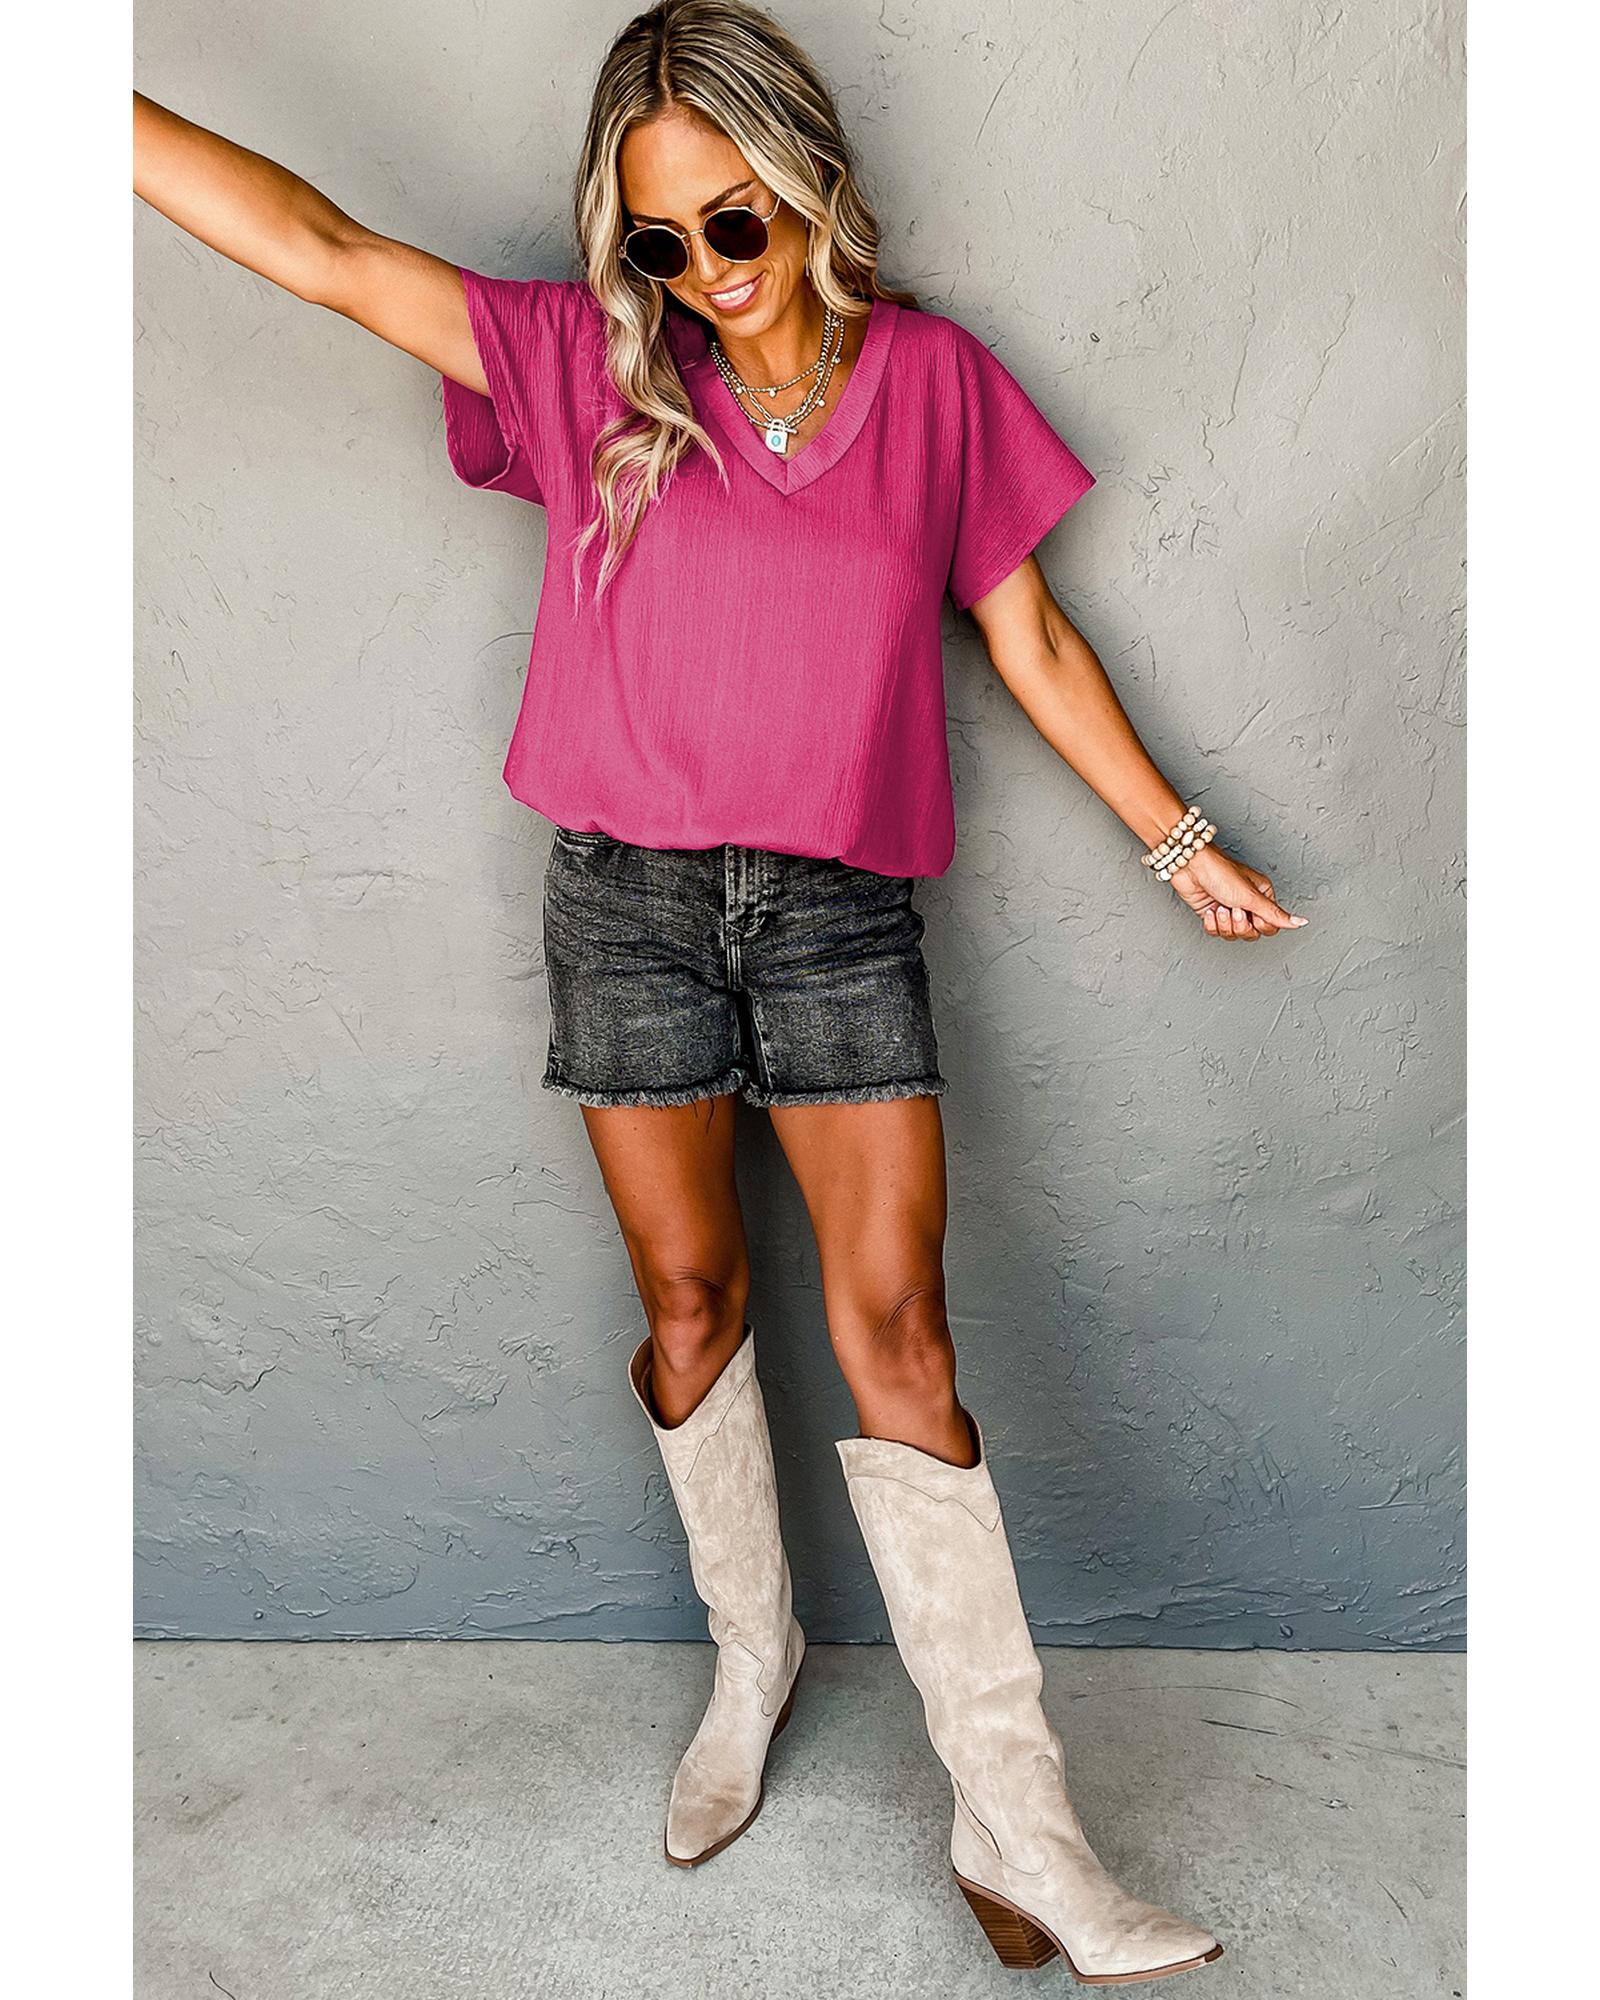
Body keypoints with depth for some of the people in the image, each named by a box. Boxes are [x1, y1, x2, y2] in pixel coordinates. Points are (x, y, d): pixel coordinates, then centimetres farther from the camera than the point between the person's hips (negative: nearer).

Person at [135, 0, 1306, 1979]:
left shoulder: (936, 382, 5)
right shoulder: (587, 362, 5)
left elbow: (1034, 646, 10)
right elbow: (323, 247, 1)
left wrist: (1179, 842, 12)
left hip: (840, 909, -1)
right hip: (631, 899, 1)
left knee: (895, 1325, -4)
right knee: (691, 1299, 9)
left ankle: (1014, 1820, 5)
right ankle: (752, 1657, 34)